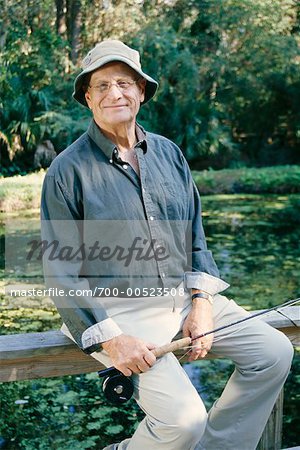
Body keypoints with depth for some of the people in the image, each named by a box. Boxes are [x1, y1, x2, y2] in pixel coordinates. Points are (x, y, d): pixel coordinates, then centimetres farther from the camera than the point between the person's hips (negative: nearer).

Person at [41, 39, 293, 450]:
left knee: (275, 352, -3)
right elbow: (62, 271, -9)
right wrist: (110, 339, -17)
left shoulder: (169, 153, 9)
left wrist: (201, 302, -1)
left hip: (182, 295, 6)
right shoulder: (68, 170, -7)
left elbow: (195, 236, 13)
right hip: (117, 311, -6)